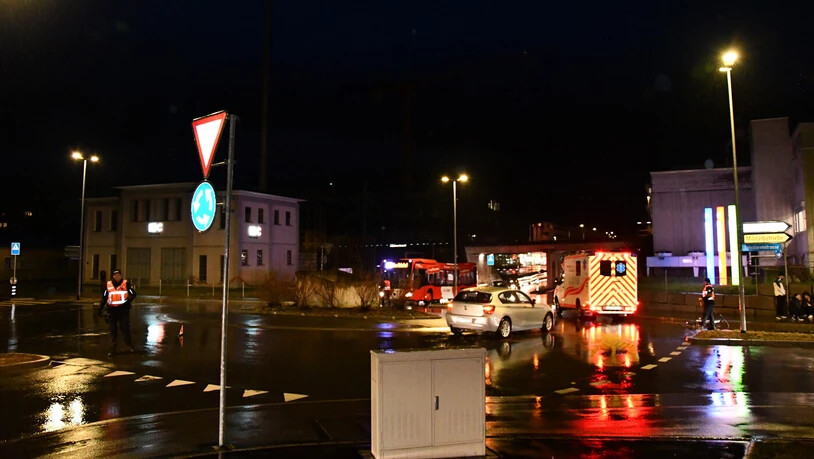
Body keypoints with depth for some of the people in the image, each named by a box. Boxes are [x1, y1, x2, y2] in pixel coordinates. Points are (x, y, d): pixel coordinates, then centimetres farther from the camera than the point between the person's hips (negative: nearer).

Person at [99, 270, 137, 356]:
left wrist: (128, 300, -17)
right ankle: (112, 349, 13)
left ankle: (129, 346, 14)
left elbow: (133, 294, 0)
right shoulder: (108, 285, 6)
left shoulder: (126, 283, -1)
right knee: (113, 330, 7)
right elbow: (104, 297, 14)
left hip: (123, 310, -2)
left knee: (125, 328, 0)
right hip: (112, 310, 2)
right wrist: (101, 308, 10)